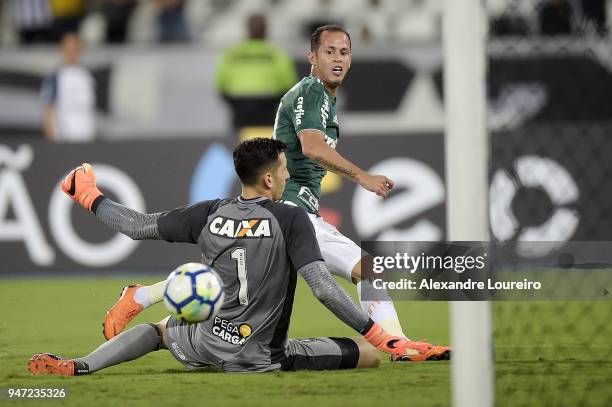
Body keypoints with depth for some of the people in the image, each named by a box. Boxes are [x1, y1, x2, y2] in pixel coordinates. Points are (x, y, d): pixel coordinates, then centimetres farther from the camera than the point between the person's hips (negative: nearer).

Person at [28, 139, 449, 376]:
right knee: (372, 354, 1)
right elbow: (324, 289, -19)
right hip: (260, 358, -4)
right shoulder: (291, 219, -11)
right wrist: (387, 338, -17)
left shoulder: (209, 213, 1)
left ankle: (77, 367, 10)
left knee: (158, 329, 33)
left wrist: (89, 196, 26)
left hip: (206, 345, 4)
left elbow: (138, 226, 8)